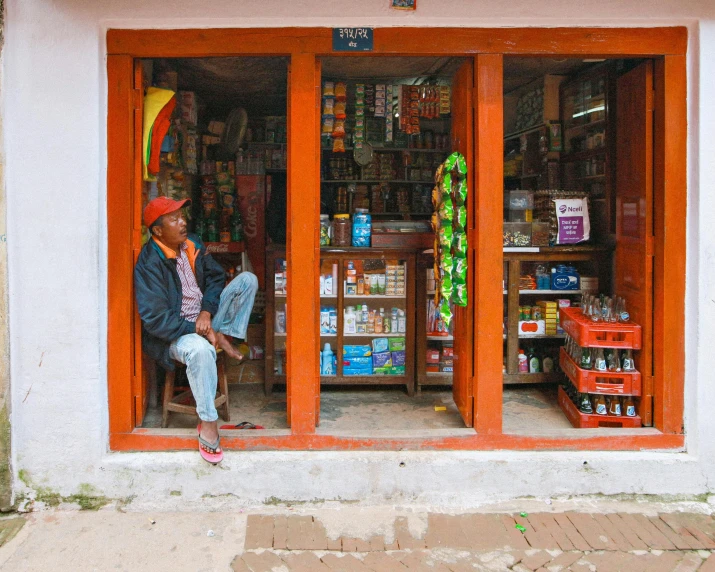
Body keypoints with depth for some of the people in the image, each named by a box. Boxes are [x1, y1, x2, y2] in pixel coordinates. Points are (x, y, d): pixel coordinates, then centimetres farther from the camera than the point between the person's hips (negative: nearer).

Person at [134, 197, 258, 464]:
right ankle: (208, 422, -30)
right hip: (171, 334, -7)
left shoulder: (192, 245, 0)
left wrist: (207, 311, -10)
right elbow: (155, 319, -24)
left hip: (205, 320, 7)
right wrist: (199, 330, -23)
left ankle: (225, 337, -11)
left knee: (247, 280, -6)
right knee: (200, 349, -43)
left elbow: (215, 276, 9)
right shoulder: (149, 264, -21)